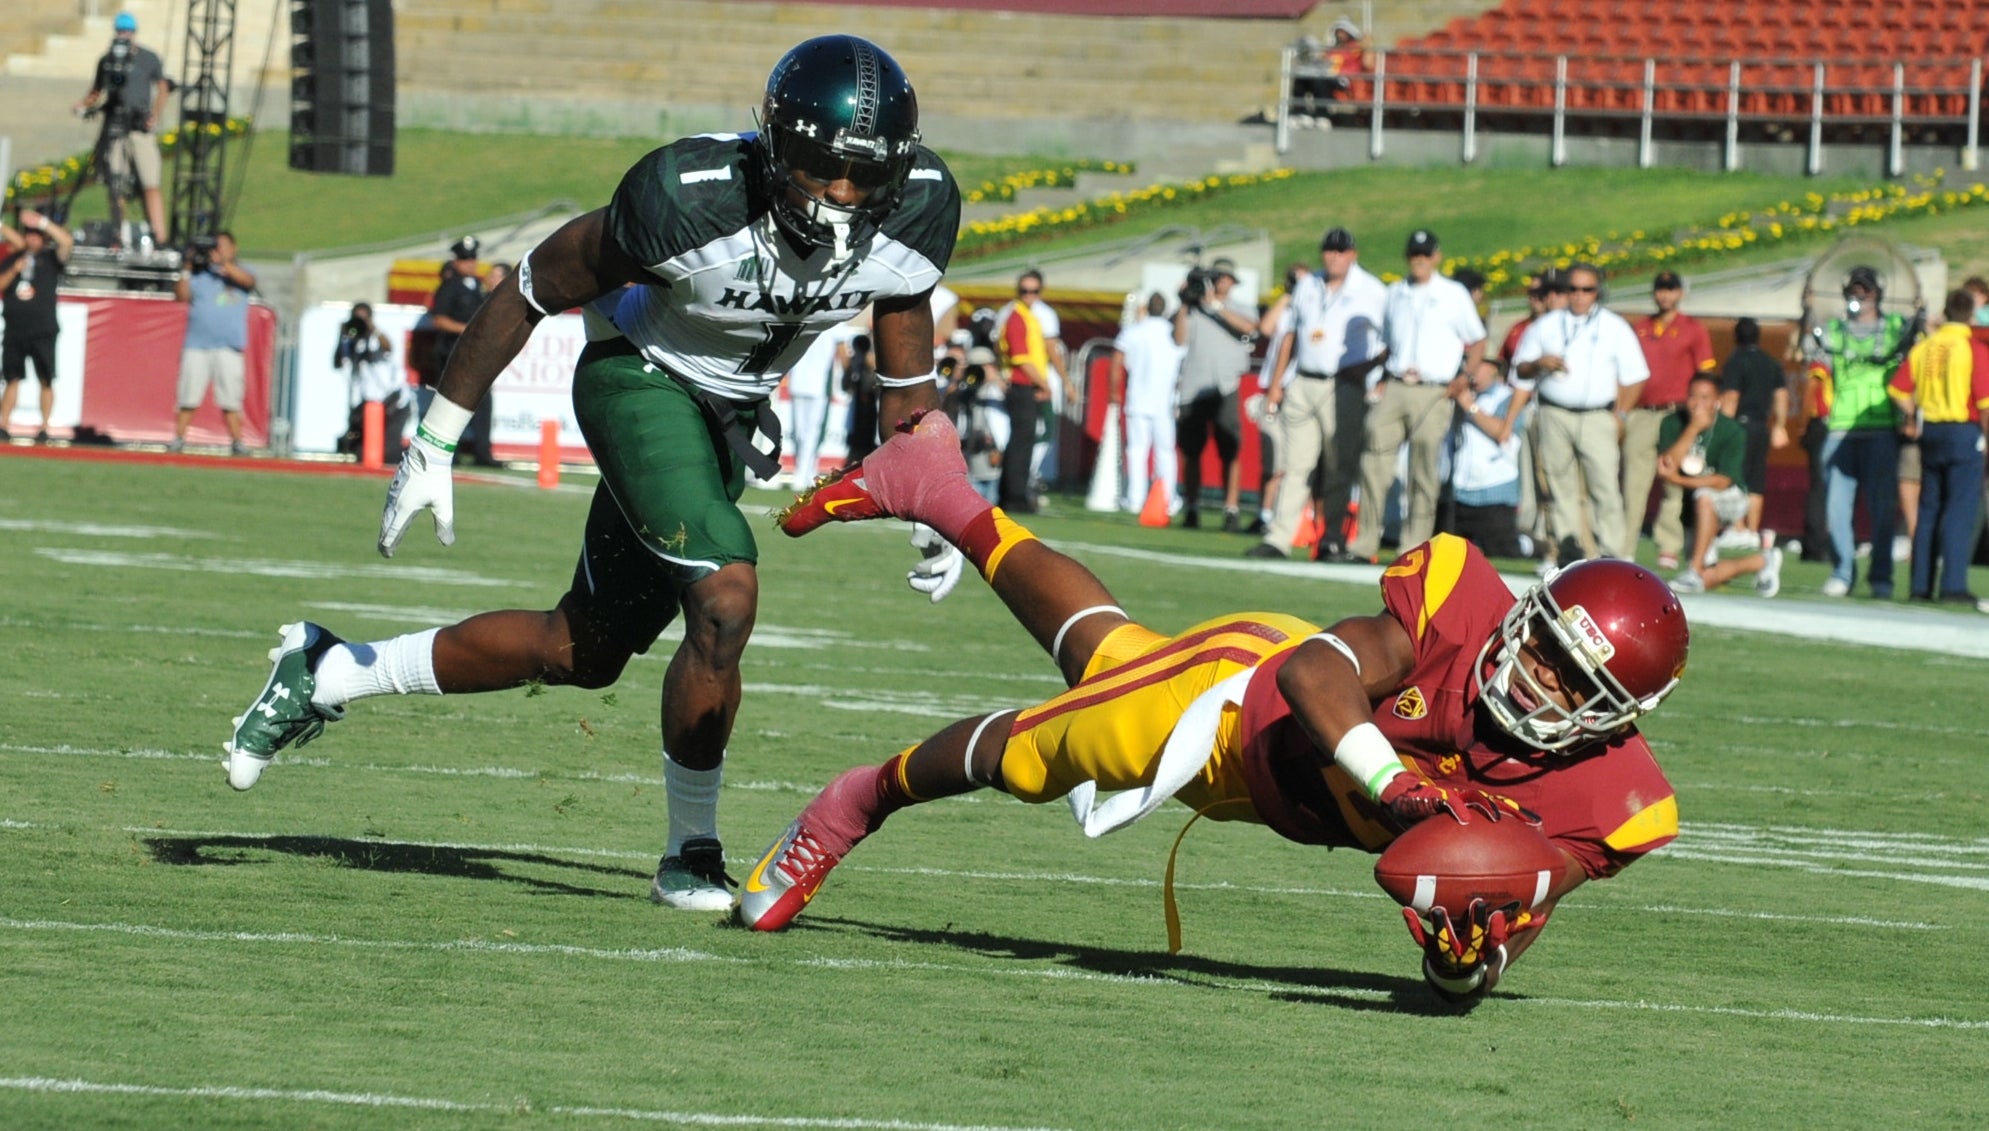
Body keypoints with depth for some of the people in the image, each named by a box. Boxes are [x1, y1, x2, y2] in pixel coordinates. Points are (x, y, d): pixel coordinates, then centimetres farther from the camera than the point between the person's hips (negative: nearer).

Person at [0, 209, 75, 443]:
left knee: (46, 380, -4)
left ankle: (44, 429, -2)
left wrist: (42, 222, -17)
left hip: (43, 330, -3)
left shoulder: (50, 258, 4)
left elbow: (67, 242, -13)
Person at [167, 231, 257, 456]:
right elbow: (181, 295, 3)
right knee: (188, 398, 0)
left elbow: (247, 280, -11)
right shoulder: (200, 273, 12)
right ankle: (178, 439, 3)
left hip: (228, 348, -1)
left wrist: (222, 263, -19)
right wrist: (186, 270, -9)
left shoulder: (239, 272, 11)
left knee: (230, 400, -4)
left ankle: (237, 442, -2)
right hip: (196, 346, 1)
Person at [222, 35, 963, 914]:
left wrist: (933, 511, 1)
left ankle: (328, 674, 30)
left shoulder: (915, 213, -19)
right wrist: (434, 446, -13)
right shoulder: (696, 201, -32)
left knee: (584, 652, 12)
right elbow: (533, 289, -18)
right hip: (642, 379, -6)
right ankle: (690, 856, -6)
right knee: (725, 599, -25)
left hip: (728, 414, 6)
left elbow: (907, 377, 1)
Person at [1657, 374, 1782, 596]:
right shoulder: (1672, 424, -10)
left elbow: (1722, 481, -23)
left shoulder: (1731, 431, -19)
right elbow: (1667, 466, -24)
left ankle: (1694, 572, -35)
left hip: (1729, 497, -4)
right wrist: (1693, 428, -31)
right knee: (1707, 579, -2)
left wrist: (1679, 480, -27)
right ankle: (1761, 561, 26)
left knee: (1703, 497, -41)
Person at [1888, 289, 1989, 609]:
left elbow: (1899, 388, 5)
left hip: (1930, 430, 5)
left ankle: (1921, 585, 12)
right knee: (1960, 510, -5)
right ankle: (1953, 585, -11)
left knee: (1929, 509, 11)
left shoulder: (1924, 346, 6)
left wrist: (1914, 418, 17)